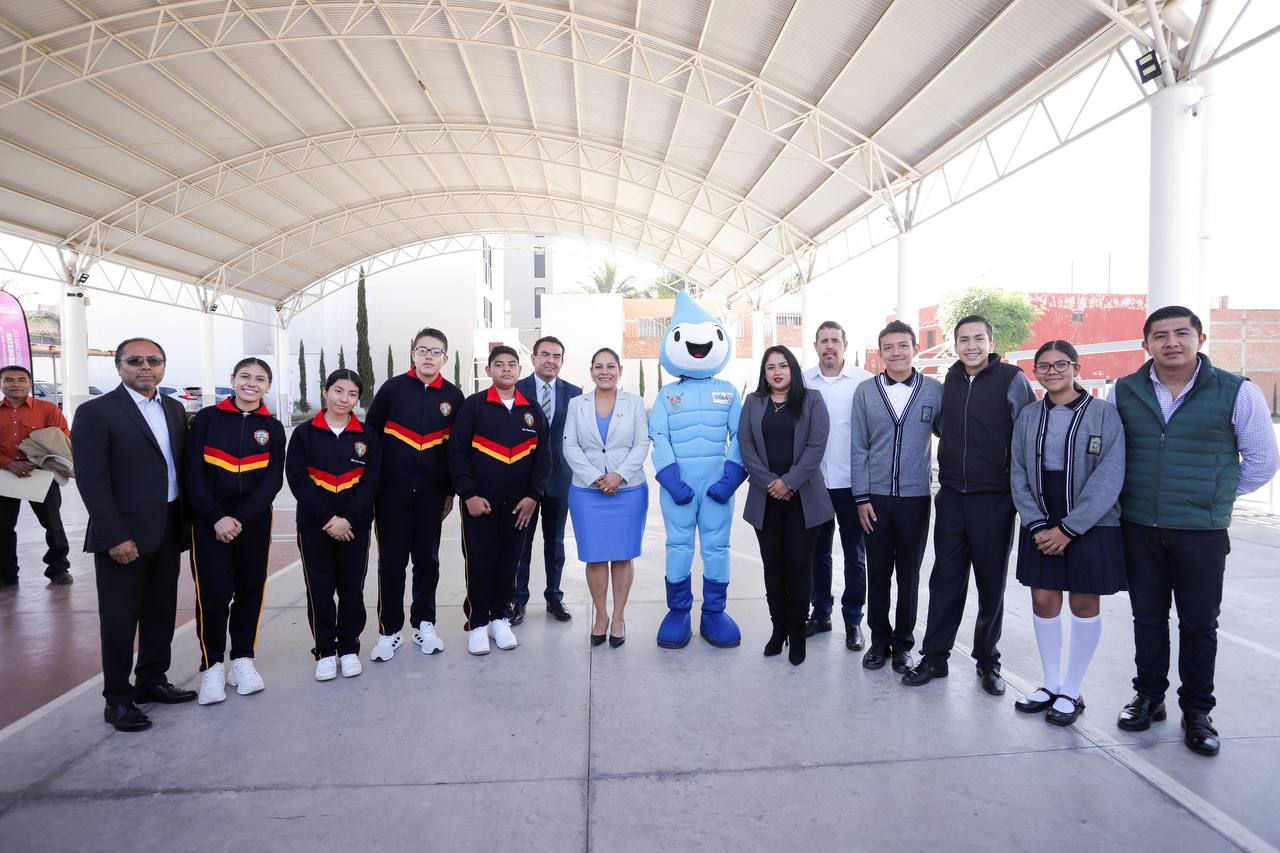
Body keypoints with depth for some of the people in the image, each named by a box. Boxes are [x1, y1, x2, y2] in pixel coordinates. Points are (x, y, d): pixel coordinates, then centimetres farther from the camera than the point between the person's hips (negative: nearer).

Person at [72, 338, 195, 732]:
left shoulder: (175, 409, 10)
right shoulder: (95, 412, -8)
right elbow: (91, 480, -13)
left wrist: (187, 521, 7)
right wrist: (115, 536, -17)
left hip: (167, 531, 6)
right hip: (124, 535, -6)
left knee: (161, 613, 15)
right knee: (120, 619, 4)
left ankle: (152, 681, 30)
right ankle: (117, 699, 17)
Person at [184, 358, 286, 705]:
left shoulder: (273, 427, 5)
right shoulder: (207, 418, 1)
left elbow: (273, 479, -1)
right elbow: (193, 472, -4)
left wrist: (241, 518, -12)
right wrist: (217, 517, -13)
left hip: (254, 520, 2)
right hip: (209, 520, -2)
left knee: (250, 589, 6)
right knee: (213, 592, -6)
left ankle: (242, 659, 22)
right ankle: (211, 666, 11)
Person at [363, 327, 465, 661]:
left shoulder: (453, 396, 4)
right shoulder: (392, 388, -1)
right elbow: (370, 435, 2)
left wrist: (451, 491, 9)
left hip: (431, 493, 1)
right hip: (391, 491, -1)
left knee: (427, 559, 10)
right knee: (391, 562, 4)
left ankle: (424, 624, 25)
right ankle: (389, 630, 18)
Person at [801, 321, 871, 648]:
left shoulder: (864, 382, -5)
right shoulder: (803, 382, 2)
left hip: (851, 482, -2)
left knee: (854, 554, 8)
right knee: (818, 552, 14)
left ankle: (853, 620, 22)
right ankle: (820, 613, 29)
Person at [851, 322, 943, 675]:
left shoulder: (934, 390, -1)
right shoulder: (865, 392, 1)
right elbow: (858, 448, 1)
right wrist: (862, 498, -3)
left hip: (915, 498, 0)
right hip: (875, 498, 1)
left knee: (909, 573, 10)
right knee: (877, 572, 9)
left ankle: (903, 643, 26)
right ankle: (879, 639, 25)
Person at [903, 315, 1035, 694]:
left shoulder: (1012, 379, -6)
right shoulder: (950, 382, 8)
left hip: (994, 500, -3)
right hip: (952, 496, 4)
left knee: (991, 584, 10)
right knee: (945, 580, 8)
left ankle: (987, 661, 26)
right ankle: (934, 657, 18)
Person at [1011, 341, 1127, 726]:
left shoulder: (1104, 413, -7)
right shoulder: (1028, 416, 6)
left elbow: (1109, 478, -12)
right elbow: (1019, 474, 5)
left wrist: (1068, 528, -15)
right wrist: (1037, 525, -7)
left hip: (1092, 526, -3)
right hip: (1041, 527, 4)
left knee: (1084, 605, 7)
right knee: (1043, 601, 7)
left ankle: (1071, 692, 20)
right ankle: (1051, 684, 23)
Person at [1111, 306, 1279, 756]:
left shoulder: (1238, 393, -7)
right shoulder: (1123, 393, 0)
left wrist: (1215, 498, 8)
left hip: (1202, 533, -2)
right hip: (1138, 528, 2)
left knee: (1199, 624, 8)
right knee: (1147, 617, 13)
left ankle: (1196, 711, 24)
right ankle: (1149, 696, 28)